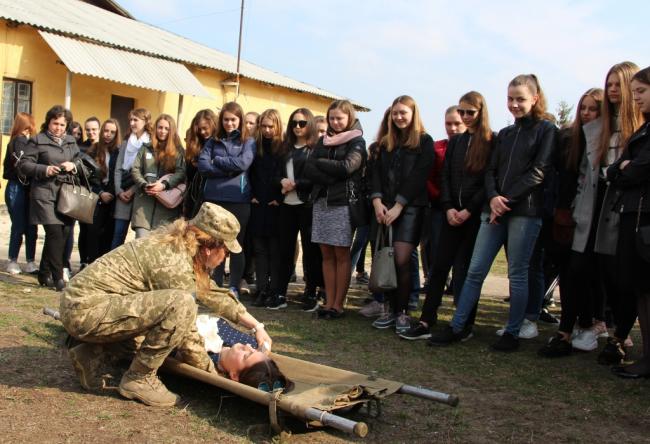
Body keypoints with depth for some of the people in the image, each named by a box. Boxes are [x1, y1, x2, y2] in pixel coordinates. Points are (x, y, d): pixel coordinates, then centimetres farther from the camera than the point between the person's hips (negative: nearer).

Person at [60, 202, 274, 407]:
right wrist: (212, 370, -2)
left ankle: (94, 354, 14)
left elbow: (212, 294, 18)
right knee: (179, 304, -27)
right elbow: (186, 332, -16)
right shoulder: (175, 263, -20)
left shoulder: (176, 245, 8)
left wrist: (257, 326, 20)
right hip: (85, 311, -10)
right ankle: (139, 379, -10)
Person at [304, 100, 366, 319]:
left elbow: (346, 167, -15)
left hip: (342, 203, -5)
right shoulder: (323, 141, 16)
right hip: (321, 201, 5)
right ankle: (329, 302, 9)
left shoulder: (356, 142, 2)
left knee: (341, 254, -1)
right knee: (326, 254, 4)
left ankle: (338, 304, 4)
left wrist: (320, 163, -3)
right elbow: (308, 170, 4)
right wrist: (331, 179, -11)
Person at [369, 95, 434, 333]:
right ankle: (392, 309, 10)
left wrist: (398, 206, -12)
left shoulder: (424, 141, 2)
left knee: (401, 261, -11)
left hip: (410, 207, -4)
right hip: (385, 208, 4)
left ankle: (403, 312, 1)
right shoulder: (385, 142, 18)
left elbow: (419, 176, -7)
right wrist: (377, 200, -6)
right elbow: (377, 172, 10)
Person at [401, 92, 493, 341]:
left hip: (475, 215, -4)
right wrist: (448, 208, -3)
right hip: (453, 214, 5)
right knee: (439, 265, 0)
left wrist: (468, 210, -13)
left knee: (465, 269, 0)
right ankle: (427, 322, 2)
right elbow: (445, 177, 11)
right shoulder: (454, 142, 15)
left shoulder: (491, 143, -1)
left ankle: (465, 324, 12)